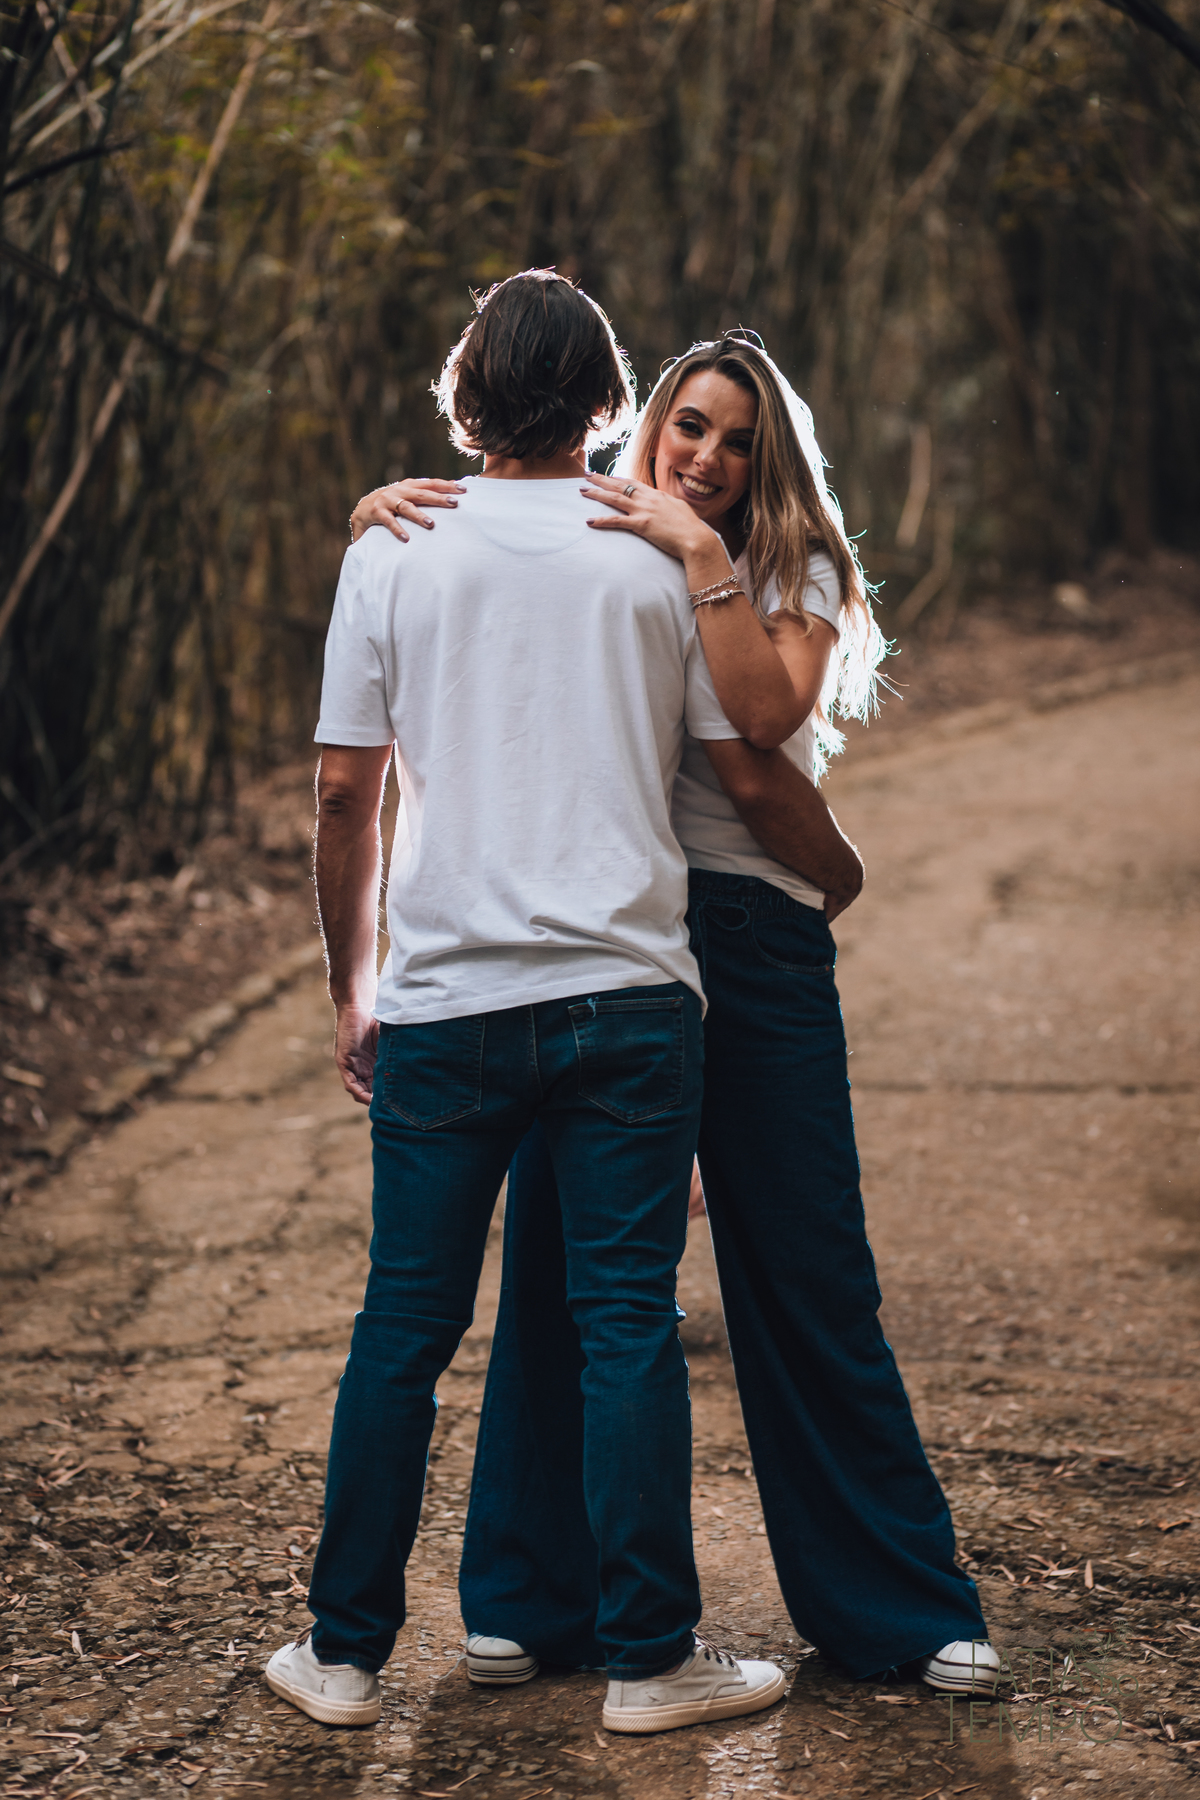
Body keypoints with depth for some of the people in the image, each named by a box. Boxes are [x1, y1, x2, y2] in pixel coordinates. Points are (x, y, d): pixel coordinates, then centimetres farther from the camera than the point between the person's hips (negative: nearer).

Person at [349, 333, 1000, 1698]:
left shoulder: (800, 580, 6)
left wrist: (699, 561, -16)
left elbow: (751, 751, -12)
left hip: (752, 935, -2)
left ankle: (903, 1608, 12)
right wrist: (386, 512, -12)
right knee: (556, 1267, 5)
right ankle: (535, 1599, 19)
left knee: (809, 1276, 1)